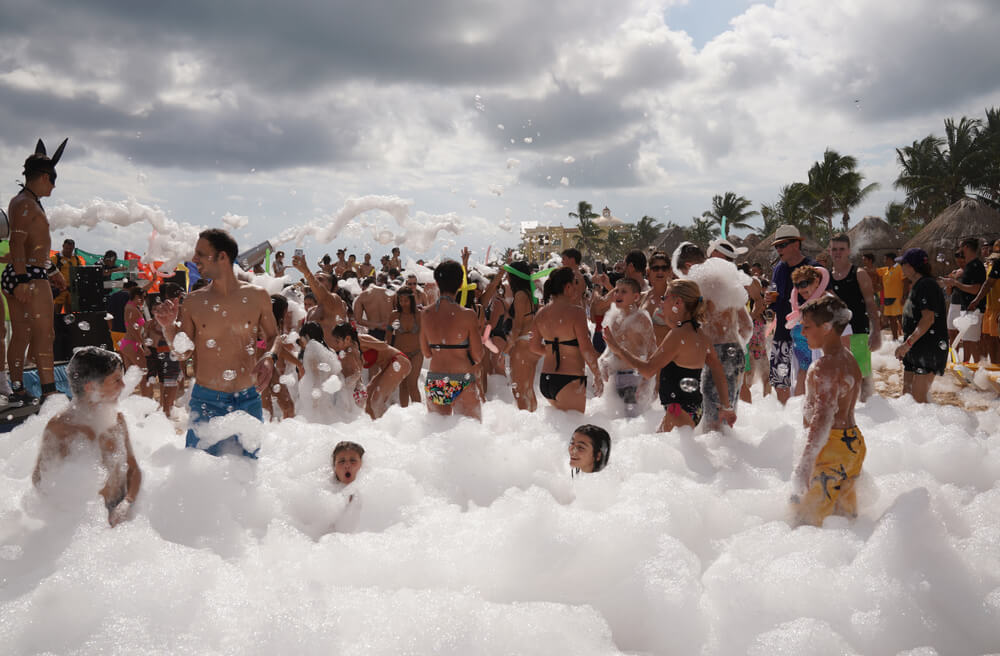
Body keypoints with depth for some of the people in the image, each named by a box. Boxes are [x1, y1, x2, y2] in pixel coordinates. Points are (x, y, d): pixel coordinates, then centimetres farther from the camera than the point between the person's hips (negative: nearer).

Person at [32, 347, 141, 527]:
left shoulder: (117, 419, 7)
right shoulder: (58, 428, -10)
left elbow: (133, 469, 13)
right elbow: (40, 480, -3)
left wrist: (127, 503, -6)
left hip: (117, 514, 4)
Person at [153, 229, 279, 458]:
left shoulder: (256, 296, 0)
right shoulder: (194, 301, 1)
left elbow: (273, 336, 11)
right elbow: (182, 353, 5)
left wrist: (270, 357, -9)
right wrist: (168, 327, -11)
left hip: (248, 401, 1)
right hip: (206, 402, 0)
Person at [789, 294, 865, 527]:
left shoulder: (825, 366, -20)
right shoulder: (849, 358, 11)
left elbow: (823, 418, -30)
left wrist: (805, 463, -36)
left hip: (832, 447, -10)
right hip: (854, 443, 10)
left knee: (804, 519, -5)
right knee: (846, 514, 20)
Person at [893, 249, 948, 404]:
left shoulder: (927, 285, -13)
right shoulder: (916, 286, 18)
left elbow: (928, 319, -22)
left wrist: (908, 343, -27)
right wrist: (906, 345, 22)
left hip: (929, 348, -10)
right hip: (915, 349, 10)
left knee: (918, 398, -13)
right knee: (907, 394, 10)